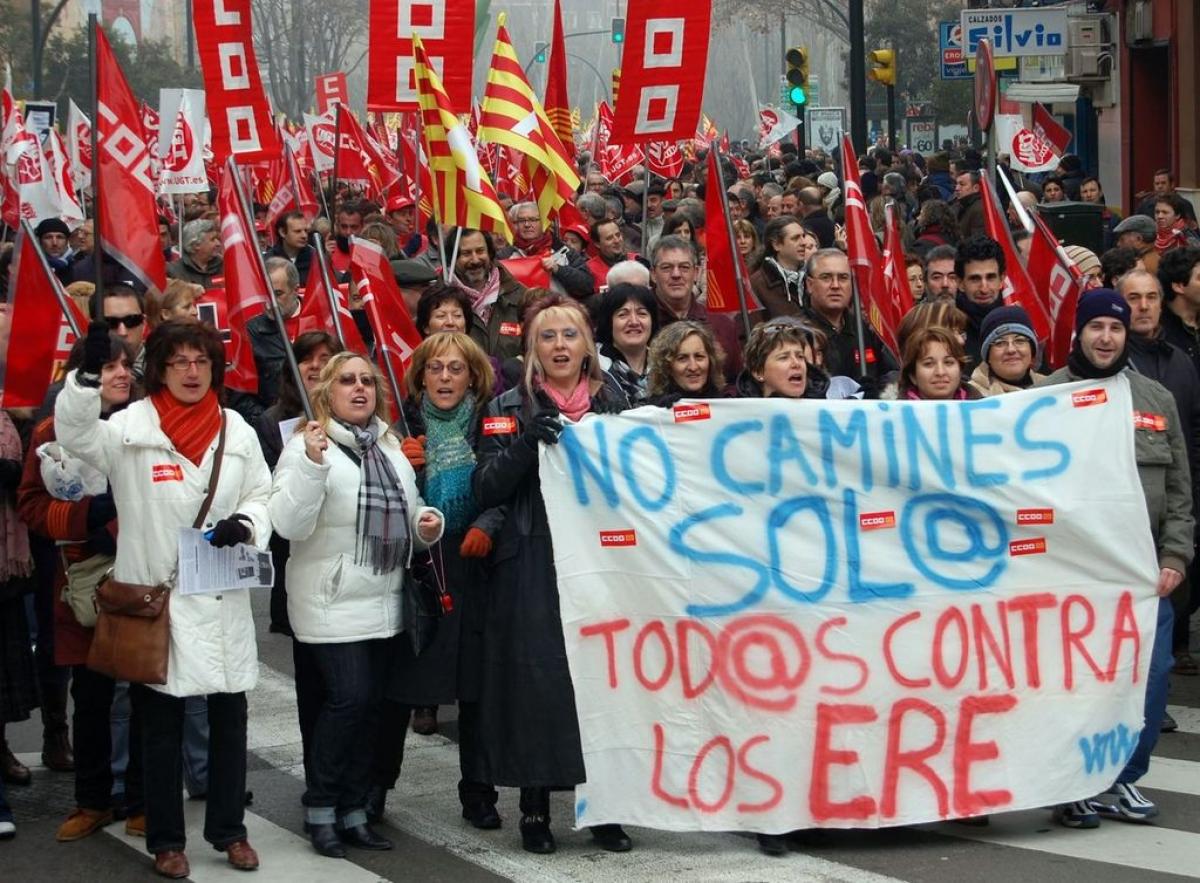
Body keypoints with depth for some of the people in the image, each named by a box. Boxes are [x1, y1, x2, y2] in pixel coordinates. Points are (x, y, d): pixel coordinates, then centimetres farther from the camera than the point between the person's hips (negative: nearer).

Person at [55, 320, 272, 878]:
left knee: (229, 720, 11)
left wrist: (245, 524, -10)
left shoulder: (236, 431, 6)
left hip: (224, 602, 3)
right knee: (161, 725, 7)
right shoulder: (132, 428, -7)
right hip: (156, 598, -3)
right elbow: (76, 435, -24)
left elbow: (262, 496, 13)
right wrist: (88, 375, -41)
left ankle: (228, 829, 26)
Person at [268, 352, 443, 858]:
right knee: (349, 698, -13)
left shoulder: (390, 447, 14)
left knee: (369, 706, 7)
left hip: (382, 602, 7)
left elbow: (406, 514, 25)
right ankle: (321, 808, 2)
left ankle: (353, 813, 15)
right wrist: (312, 464, -30)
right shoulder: (307, 445, -8)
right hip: (332, 603, -7)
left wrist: (426, 522, 2)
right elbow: (289, 524, -19)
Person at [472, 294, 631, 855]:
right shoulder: (511, 407, 5)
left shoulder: (612, 400, 12)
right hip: (533, 566, -2)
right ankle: (534, 807, 7)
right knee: (537, 677, -4)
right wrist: (527, 442, -18)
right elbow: (485, 489, -5)